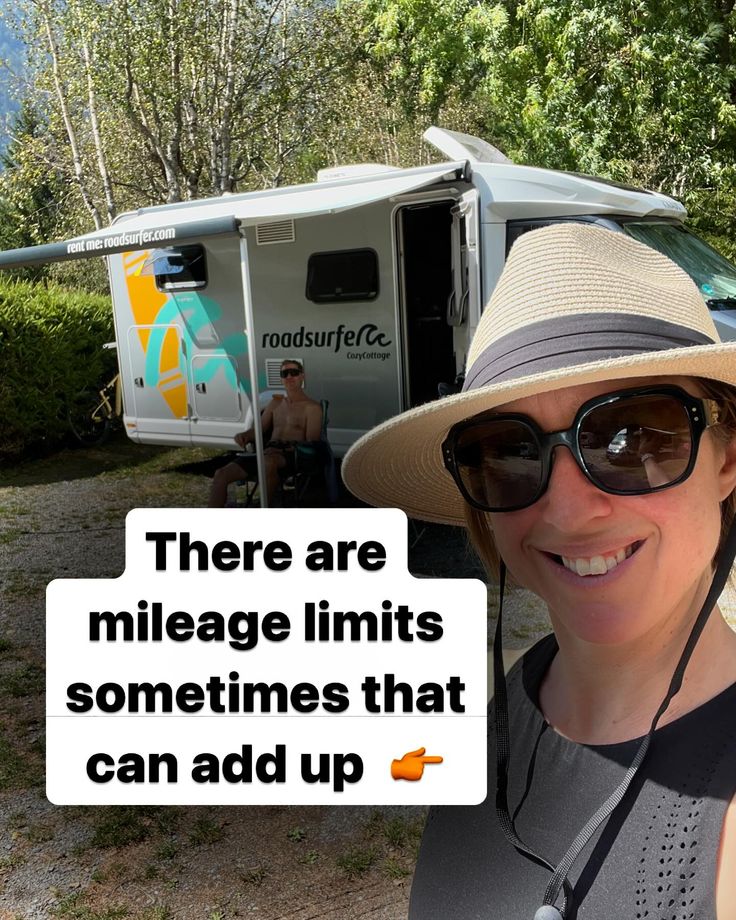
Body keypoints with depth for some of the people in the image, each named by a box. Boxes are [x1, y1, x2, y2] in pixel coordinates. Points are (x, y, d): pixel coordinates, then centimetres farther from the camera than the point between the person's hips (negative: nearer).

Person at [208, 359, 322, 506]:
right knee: (221, 474, -14)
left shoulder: (312, 407, 8)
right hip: (269, 451, 6)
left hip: (293, 454, -6)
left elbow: (311, 443, -3)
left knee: (268, 461, -43)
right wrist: (244, 435, -1)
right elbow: (258, 429, 25)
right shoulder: (276, 403, 27)